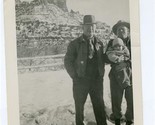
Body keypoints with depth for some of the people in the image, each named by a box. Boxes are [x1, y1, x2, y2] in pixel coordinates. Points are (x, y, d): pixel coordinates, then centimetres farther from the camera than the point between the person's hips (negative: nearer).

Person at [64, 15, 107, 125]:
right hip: (81, 81, -3)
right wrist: (75, 76, -6)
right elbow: (68, 61, -2)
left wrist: (101, 74, 4)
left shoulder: (99, 43, 9)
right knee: (79, 107, 7)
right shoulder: (75, 44, -3)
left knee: (100, 107, 7)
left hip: (97, 80, 3)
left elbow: (102, 60, 15)